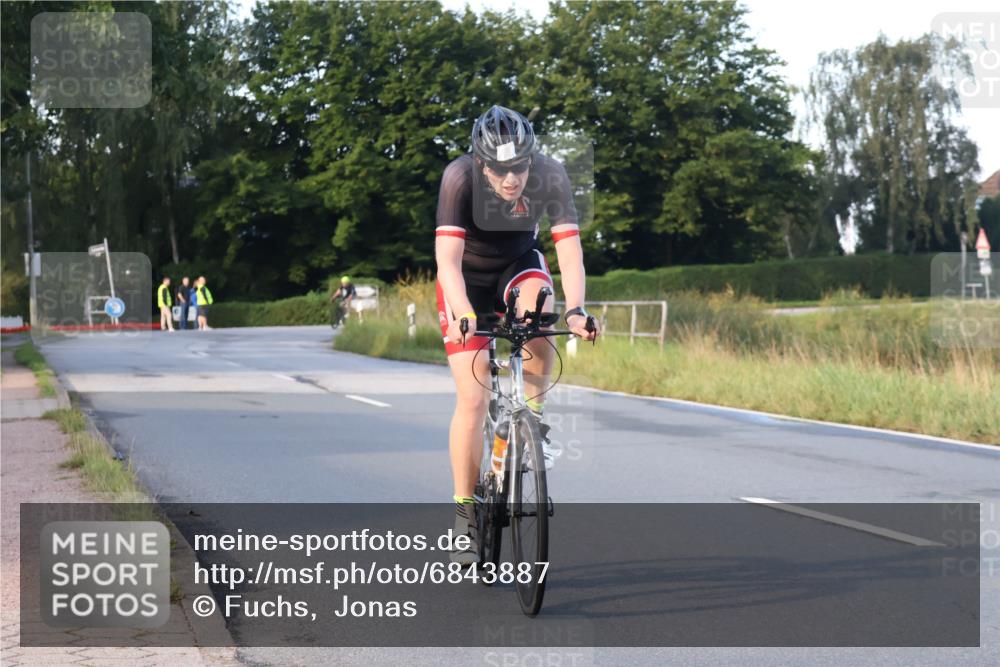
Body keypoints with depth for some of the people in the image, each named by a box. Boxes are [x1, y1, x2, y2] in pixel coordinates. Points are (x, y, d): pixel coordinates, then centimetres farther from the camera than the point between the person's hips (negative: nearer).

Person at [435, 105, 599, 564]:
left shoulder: (550, 176, -26)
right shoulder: (460, 177, -31)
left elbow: (569, 248, -31)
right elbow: (447, 258, -38)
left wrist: (575, 310, -47)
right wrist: (463, 314, -54)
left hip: (518, 266, 2)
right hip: (467, 278, -2)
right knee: (473, 398, -11)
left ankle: (533, 422, -10)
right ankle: (464, 513, 2)